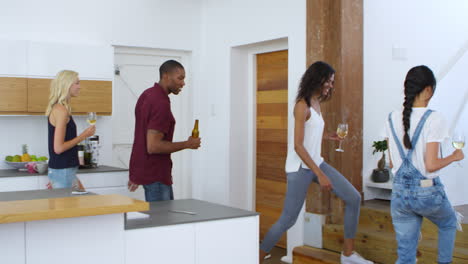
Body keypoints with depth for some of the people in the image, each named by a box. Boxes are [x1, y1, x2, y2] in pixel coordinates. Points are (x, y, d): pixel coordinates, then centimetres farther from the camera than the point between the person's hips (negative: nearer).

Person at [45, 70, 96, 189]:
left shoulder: (57, 108, 12)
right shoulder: (61, 110, -16)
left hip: (64, 170, 9)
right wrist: (83, 135, -13)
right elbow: (58, 148, -20)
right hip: (62, 171, -9)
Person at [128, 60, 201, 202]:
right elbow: (153, 146, -27)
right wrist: (187, 144, -16)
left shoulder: (148, 94, 9)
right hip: (155, 175, -10)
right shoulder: (161, 103, -22)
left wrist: (136, 174, 22)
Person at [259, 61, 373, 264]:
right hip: (300, 168, -9)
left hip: (317, 162, 9)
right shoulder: (302, 105, -16)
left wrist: (327, 136, 9)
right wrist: (320, 175, -22)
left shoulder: (316, 103, 8)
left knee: (354, 198, 6)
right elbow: (298, 146, -21)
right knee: (288, 220, -5)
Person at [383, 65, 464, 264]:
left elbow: (392, 163, 6)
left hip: (399, 193, 4)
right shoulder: (433, 119, -15)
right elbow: (431, 165, -18)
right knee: (449, 223, 32)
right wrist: (454, 157, -1)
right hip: (428, 192, -4)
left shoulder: (392, 119, 1)